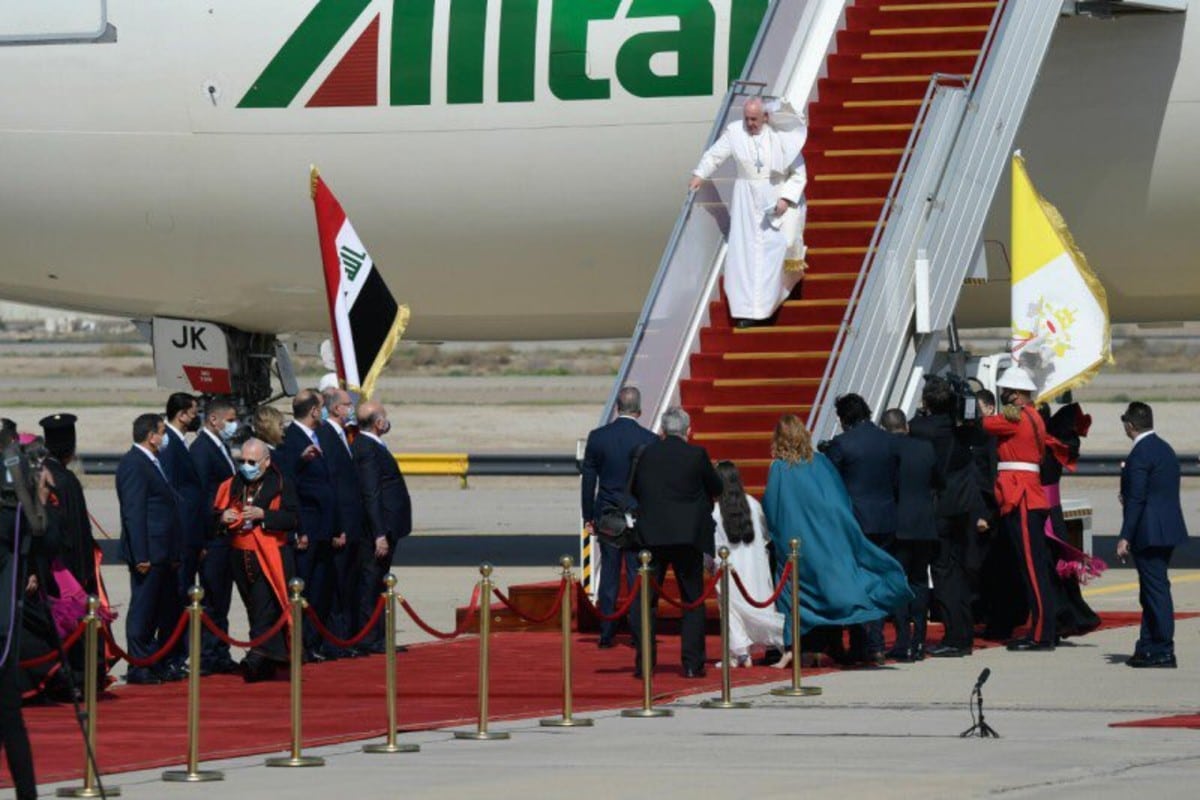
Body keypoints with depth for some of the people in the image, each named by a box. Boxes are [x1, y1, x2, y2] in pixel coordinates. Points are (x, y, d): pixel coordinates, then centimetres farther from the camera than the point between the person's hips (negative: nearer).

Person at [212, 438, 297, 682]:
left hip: (267, 558, -5)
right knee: (255, 611, 11)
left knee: (265, 610, -15)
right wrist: (223, 517, -8)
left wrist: (262, 514, -21)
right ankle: (266, 665, 18)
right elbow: (214, 514, 15)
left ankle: (258, 658, -24)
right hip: (240, 557, 5)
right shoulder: (232, 485, 11)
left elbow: (291, 518, -11)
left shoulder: (279, 486, -3)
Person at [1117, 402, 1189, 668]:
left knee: (1156, 591, -6)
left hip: (1150, 533, -9)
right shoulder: (1165, 449, 13)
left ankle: (1164, 653, -4)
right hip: (1168, 530, 9)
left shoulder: (1140, 454, -16)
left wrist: (1125, 537, -18)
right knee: (1150, 592, 15)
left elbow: (1136, 498, -19)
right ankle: (1147, 648, 20)